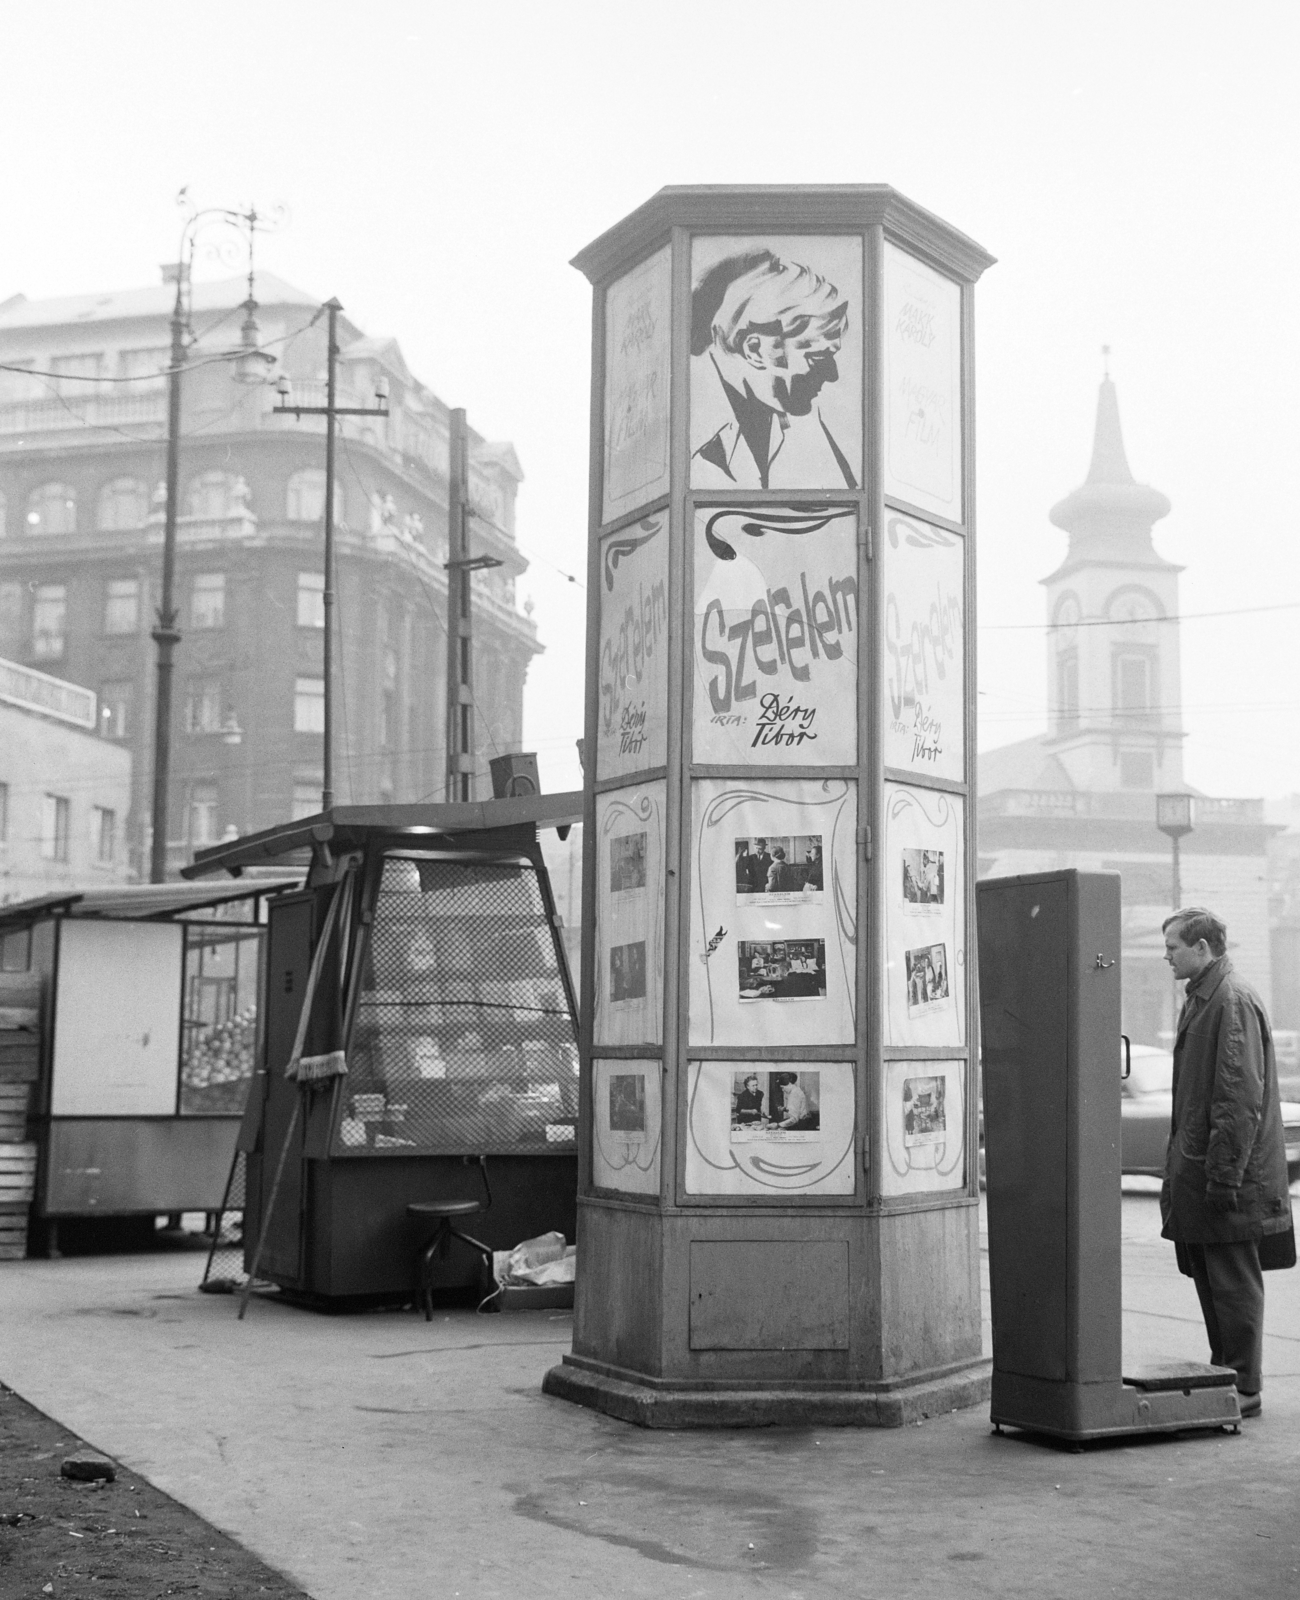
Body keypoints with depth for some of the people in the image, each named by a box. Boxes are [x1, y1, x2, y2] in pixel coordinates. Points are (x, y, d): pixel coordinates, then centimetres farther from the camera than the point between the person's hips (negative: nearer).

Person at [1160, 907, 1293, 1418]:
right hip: (1197, 1172, 10)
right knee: (1208, 1279, 14)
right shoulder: (1200, 999, 16)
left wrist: (1223, 1175, -22)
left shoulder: (1234, 1002, -16)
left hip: (1228, 1173, -10)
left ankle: (1244, 1389, 6)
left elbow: (1242, 1098, -21)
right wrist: (1180, 1171, 21)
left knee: (1233, 1284, -2)